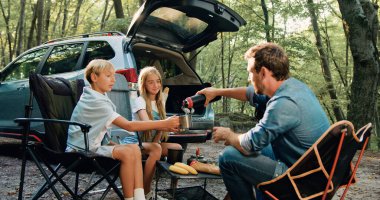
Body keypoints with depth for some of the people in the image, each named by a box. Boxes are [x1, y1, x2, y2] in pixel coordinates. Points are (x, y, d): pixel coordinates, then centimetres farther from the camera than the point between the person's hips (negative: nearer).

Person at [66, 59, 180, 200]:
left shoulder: (98, 97, 10)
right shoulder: (96, 102, -21)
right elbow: (128, 126, -26)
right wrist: (163, 123, -25)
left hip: (92, 145, 9)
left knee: (134, 148, -4)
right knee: (127, 153, -26)